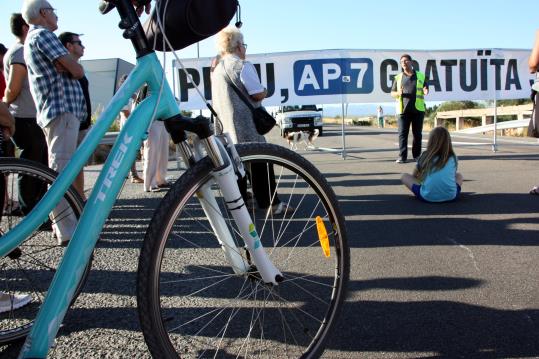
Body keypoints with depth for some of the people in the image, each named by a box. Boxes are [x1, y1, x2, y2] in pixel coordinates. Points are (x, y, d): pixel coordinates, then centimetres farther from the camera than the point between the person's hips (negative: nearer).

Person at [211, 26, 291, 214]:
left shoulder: (216, 69, 13)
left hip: (227, 128, 8)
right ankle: (271, 203, 2)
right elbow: (259, 94, -16)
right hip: (248, 128, -8)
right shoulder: (243, 66, -12)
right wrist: (265, 91, 5)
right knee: (261, 165, -1)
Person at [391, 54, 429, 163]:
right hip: (403, 109, 0)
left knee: (417, 133, 4)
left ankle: (417, 155, 12)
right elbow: (392, 93, 13)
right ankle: (402, 156, -6)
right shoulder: (398, 77, 12)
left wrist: (426, 91, -7)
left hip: (418, 109, 0)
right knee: (402, 133, -6)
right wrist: (398, 93, -10)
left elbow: (426, 88, 17)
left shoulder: (421, 76, 12)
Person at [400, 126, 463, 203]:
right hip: (450, 196, 3)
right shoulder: (453, 157, 9)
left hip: (427, 196, -3)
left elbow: (414, 176, 20)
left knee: (404, 176, 18)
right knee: (459, 176, 33)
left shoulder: (425, 156, 6)